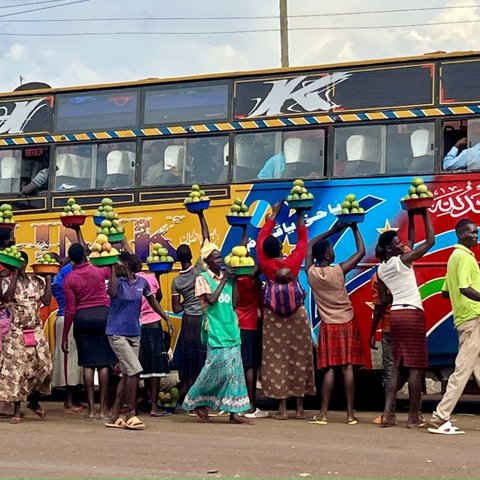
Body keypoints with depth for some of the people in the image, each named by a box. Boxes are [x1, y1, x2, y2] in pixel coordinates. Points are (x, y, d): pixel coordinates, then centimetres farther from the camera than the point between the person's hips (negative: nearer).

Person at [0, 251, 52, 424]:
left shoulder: (36, 281, 8)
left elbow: (46, 300, -1)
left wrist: (48, 279, -1)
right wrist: (15, 276, -16)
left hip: (36, 331, 3)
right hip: (16, 332, -3)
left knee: (41, 366, 0)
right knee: (16, 369, -4)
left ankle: (34, 401, 24)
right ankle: (17, 411, 4)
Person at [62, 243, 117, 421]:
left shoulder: (69, 279, -3)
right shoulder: (99, 271, -3)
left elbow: (70, 310, -4)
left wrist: (65, 336, 2)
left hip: (82, 319, 0)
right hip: (104, 315, 0)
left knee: (88, 364, 3)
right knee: (104, 363, 2)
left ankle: (91, 409, 2)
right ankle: (103, 409, 3)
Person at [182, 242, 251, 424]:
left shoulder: (227, 276, 13)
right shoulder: (203, 278, -2)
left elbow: (234, 303, 8)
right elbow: (211, 299, -15)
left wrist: (234, 281, 0)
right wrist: (223, 281, -8)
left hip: (231, 328, 6)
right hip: (215, 331, -6)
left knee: (234, 370, 1)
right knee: (218, 368, -9)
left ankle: (233, 412, 3)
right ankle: (197, 401, 12)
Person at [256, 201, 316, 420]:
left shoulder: (265, 264, -7)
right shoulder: (293, 262, -9)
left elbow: (261, 238, 5)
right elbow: (302, 240, 6)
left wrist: (274, 213, 13)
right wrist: (300, 216, 15)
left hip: (273, 317, 0)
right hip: (297, 315, 0)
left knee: (276, 360, 2)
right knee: (298, 358, 5)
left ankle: (282, 408, 0)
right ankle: (300, 407, 7)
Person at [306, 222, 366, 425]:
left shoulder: (311, 272, -6)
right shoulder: (338, 271, -14)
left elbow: (310, 245, 11)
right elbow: (361, 252, -3)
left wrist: (332, 231, 13)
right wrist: (355, 228, 5)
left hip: (328, 325, 2)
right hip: (347, 323, -2)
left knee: (329, 368, 3)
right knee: (348, 367, -1)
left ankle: (323, 413, -1)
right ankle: (350, 413, 1)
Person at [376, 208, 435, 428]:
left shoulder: (381, 270, 9)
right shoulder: (403, 260, -10)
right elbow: (430, 241, -8)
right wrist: (425, 215, 1)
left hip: (395, 315, 7)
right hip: (412, 314, -7)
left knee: (398, 367, 10)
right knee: (416, 366, -2)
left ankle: (387, 413, 2)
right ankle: (414, 416, 0)